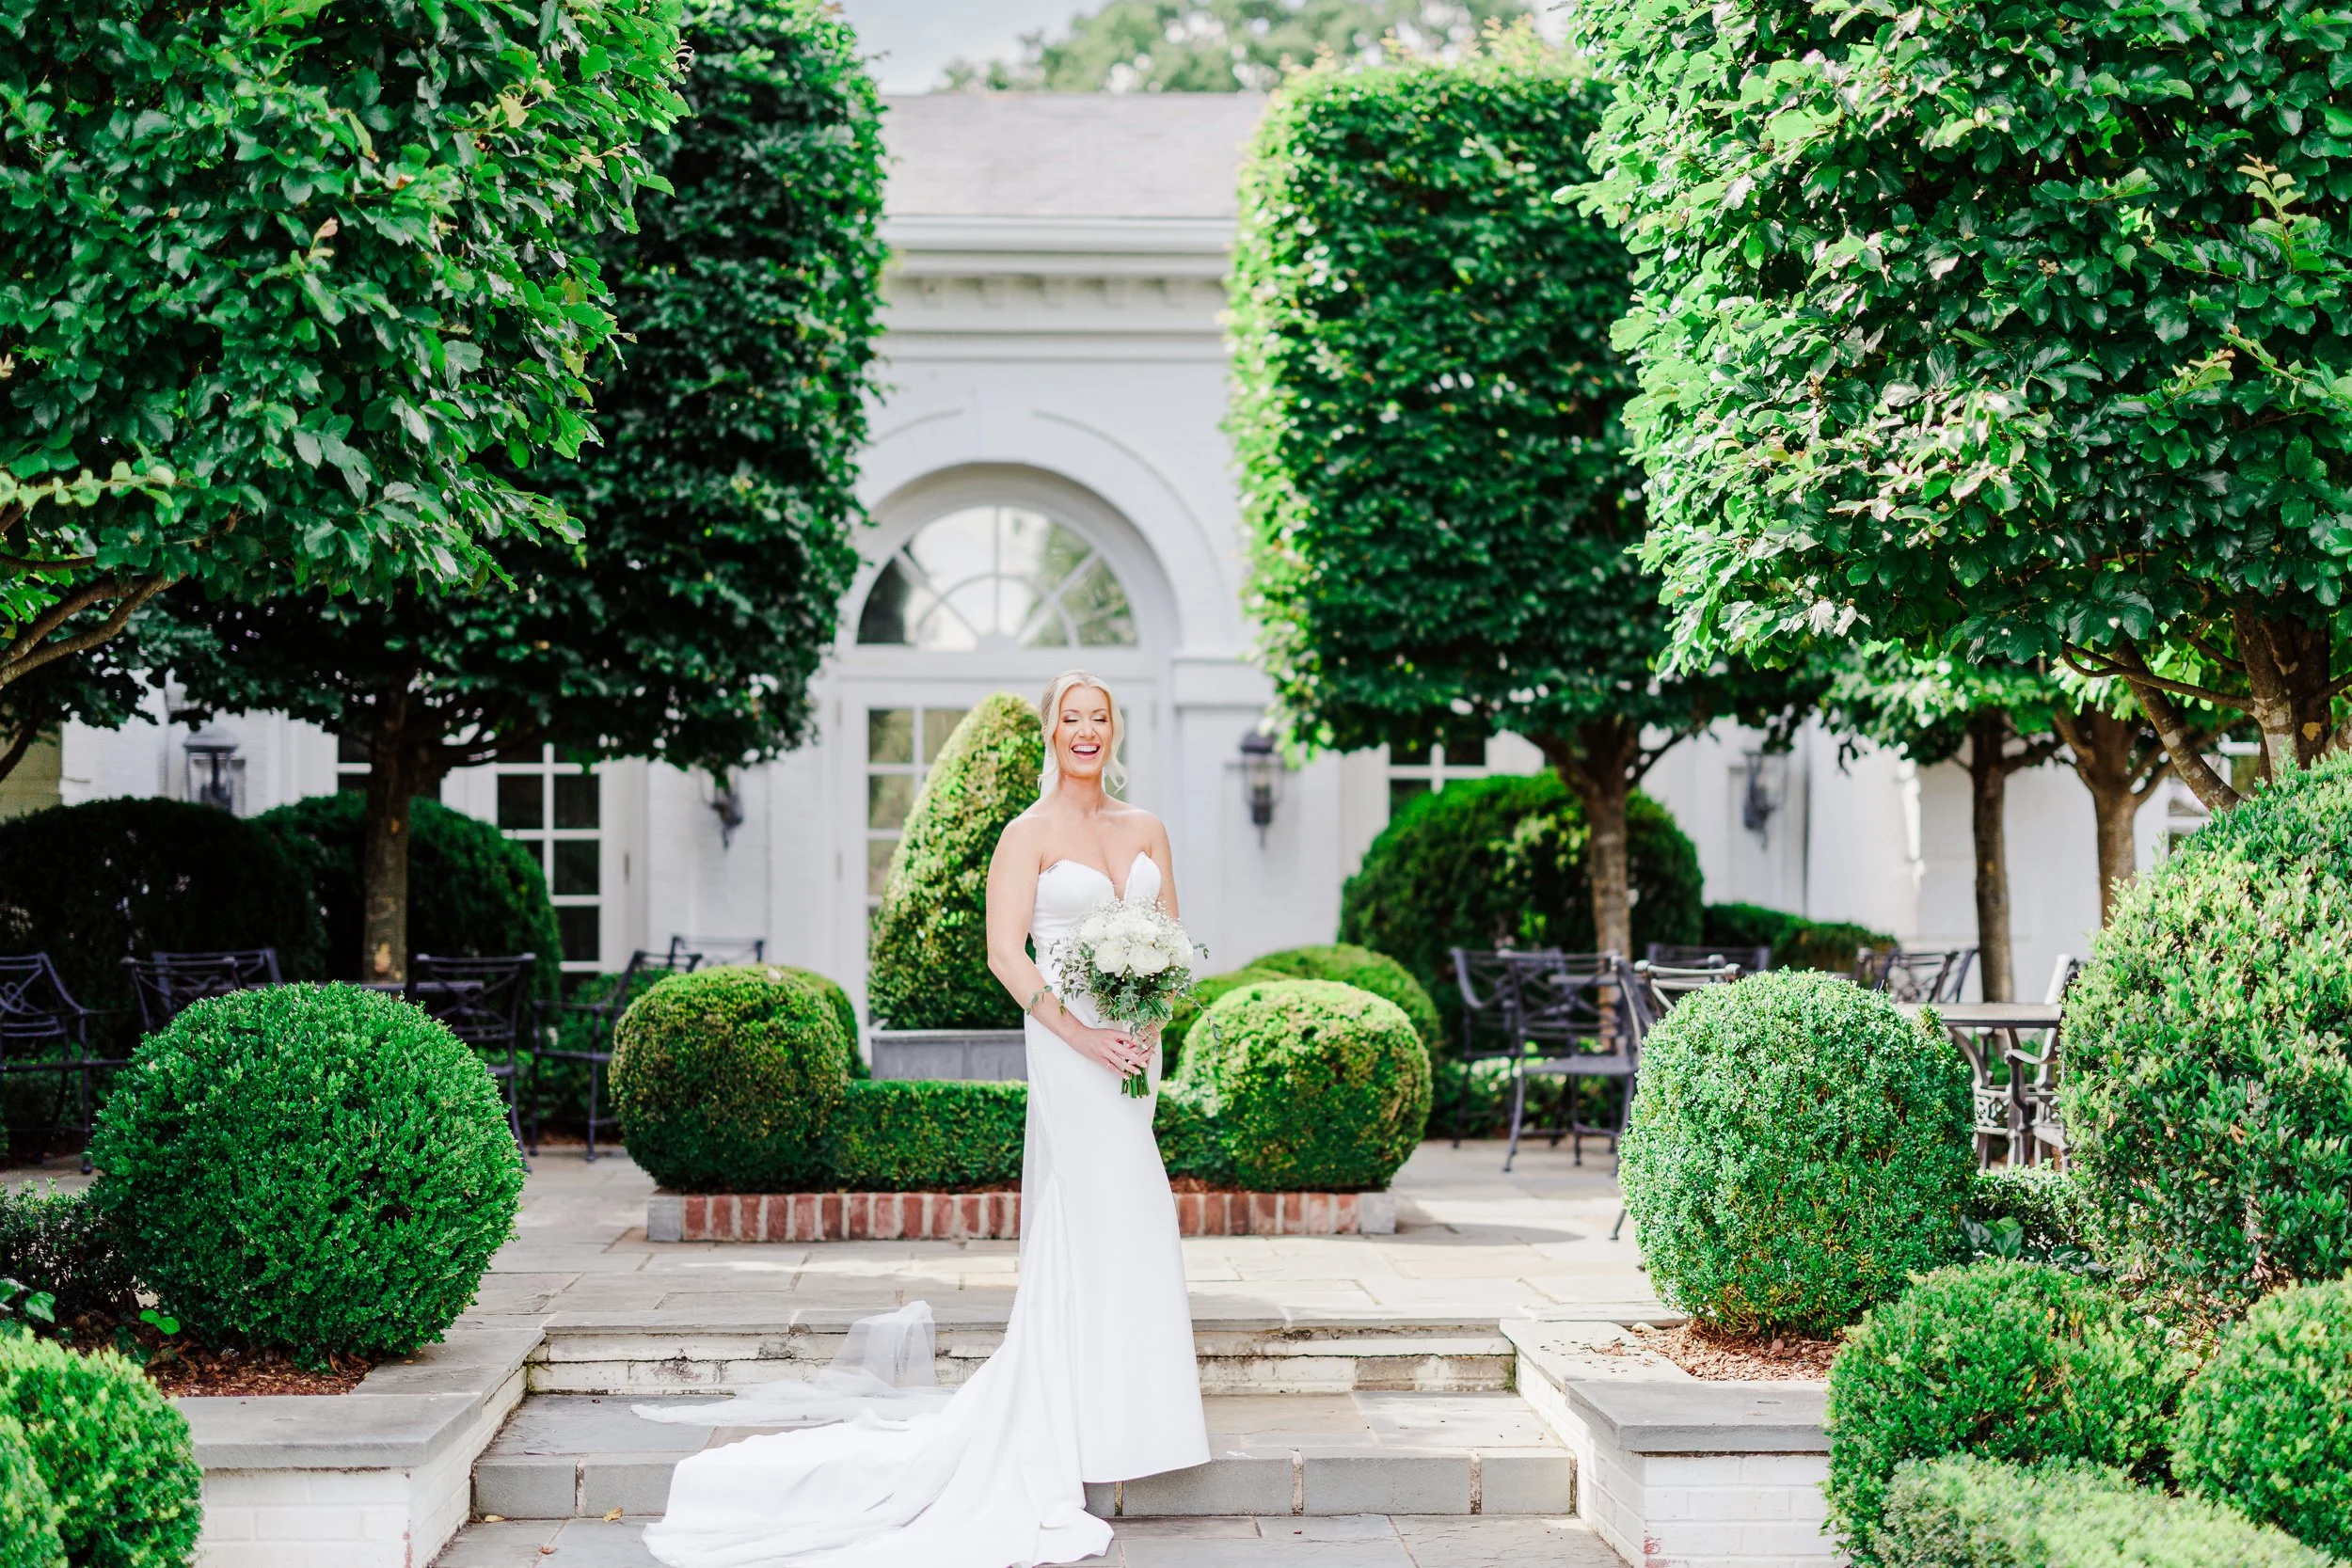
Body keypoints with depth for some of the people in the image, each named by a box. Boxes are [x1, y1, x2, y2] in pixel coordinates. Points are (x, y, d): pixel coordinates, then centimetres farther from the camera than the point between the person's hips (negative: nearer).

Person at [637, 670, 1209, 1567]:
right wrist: (1083, 1034, -18)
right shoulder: (1028, 834, -3)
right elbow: (1004, 952, -10)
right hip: (1068, 1048, -5)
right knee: (1104, 1219, -7)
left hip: (1134, 1045, 5)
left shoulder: (1146, 830, 12)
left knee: (1083, 1230, 11)